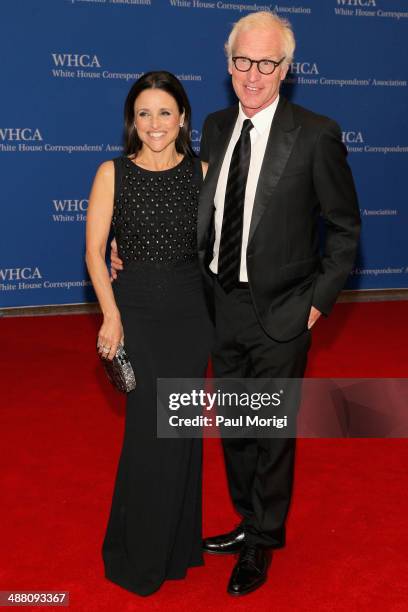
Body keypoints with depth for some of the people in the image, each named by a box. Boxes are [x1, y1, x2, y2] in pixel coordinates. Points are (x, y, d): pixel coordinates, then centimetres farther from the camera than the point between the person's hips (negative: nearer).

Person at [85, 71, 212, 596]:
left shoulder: (201, 172, 2)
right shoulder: (113, 173, -4)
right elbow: (95, 251, -5)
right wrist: (111, 316, -14)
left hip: (192, 310, 3)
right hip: (136, 310, -2)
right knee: (151, 427, -1)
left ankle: (177, 541, 32)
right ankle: (140, 556, 21)